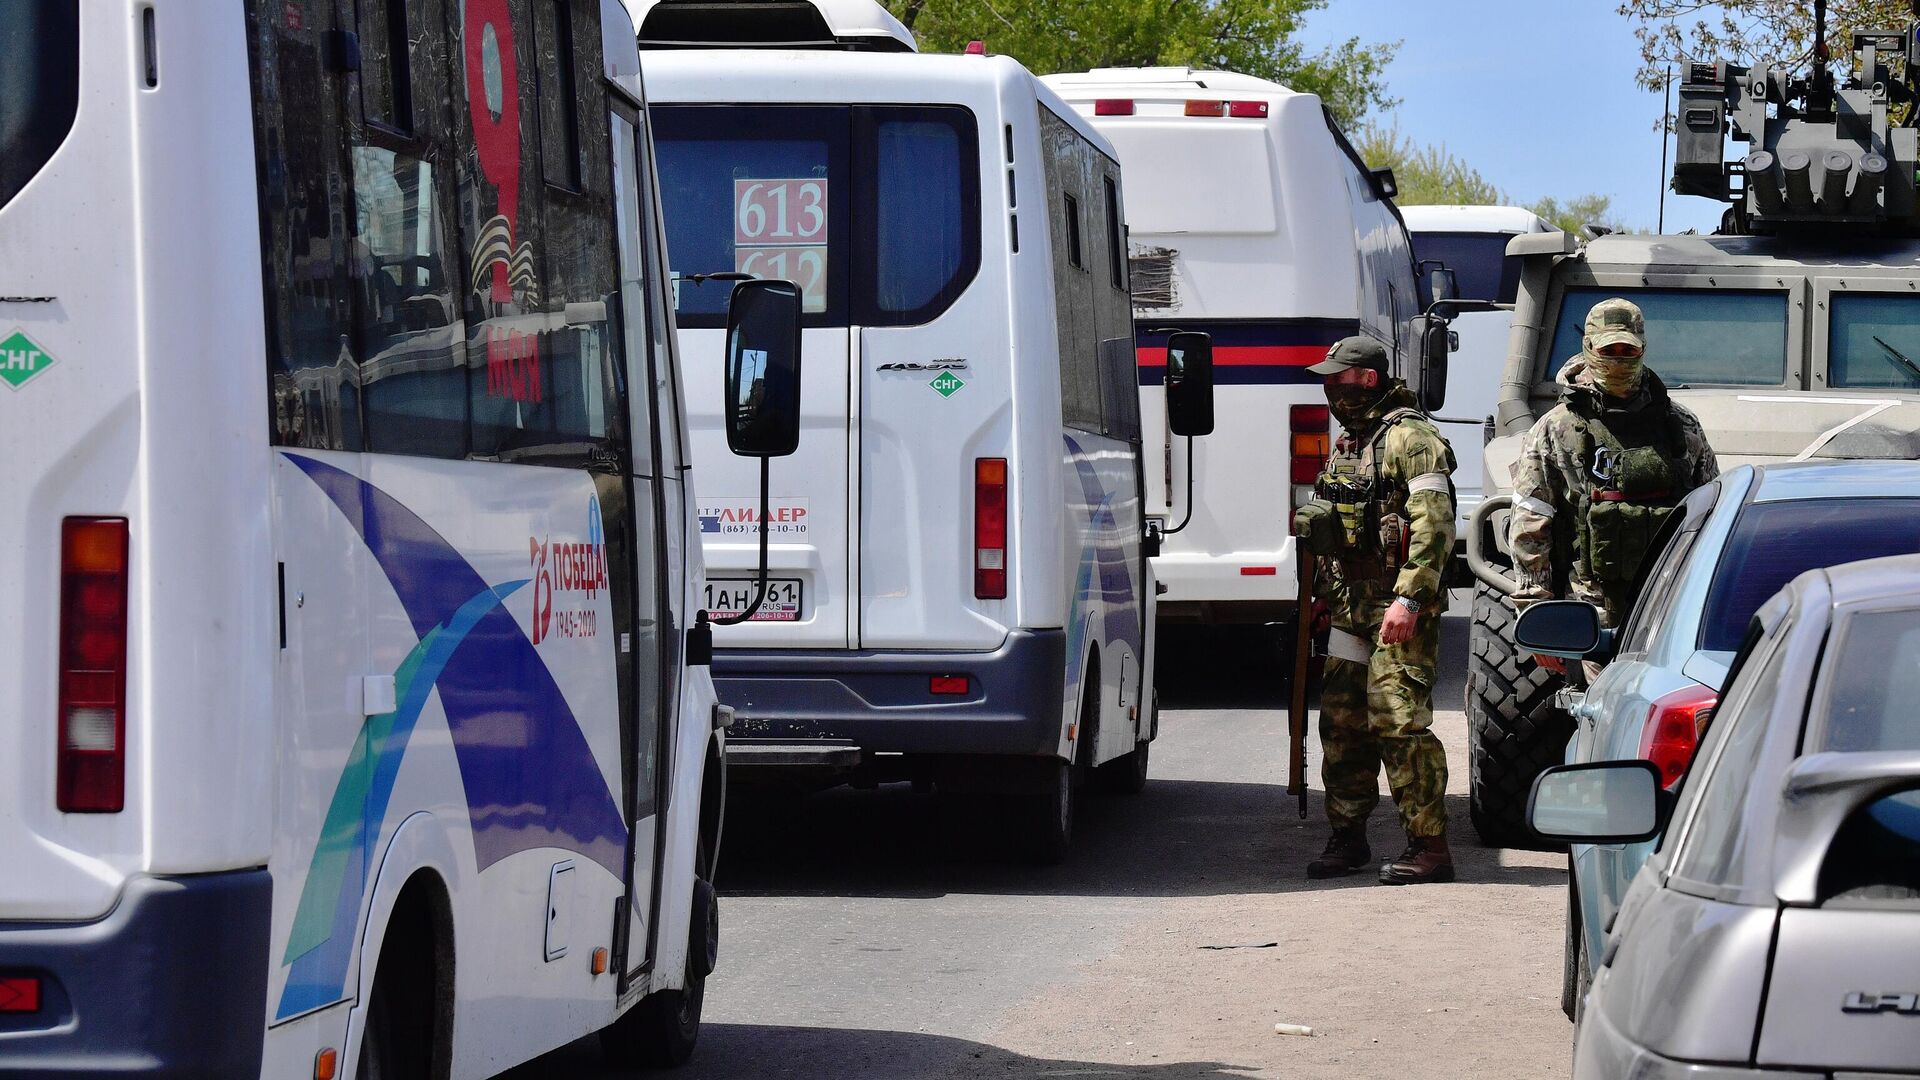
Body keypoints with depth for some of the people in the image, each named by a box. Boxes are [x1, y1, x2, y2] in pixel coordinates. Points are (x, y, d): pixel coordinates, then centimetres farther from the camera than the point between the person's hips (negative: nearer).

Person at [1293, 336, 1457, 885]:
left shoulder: (1409, 437, -10)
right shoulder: (1347, 442, 19)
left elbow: (1434, 524, -19)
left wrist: (1408, 599, -25)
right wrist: (1312, 522, 11)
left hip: (1400, 606, -9)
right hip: (1351, 603, 9)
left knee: (1398, 721, -13)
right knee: (1341, 720, 11)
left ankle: (1429, 847, -11)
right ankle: (1347, 838, 22)